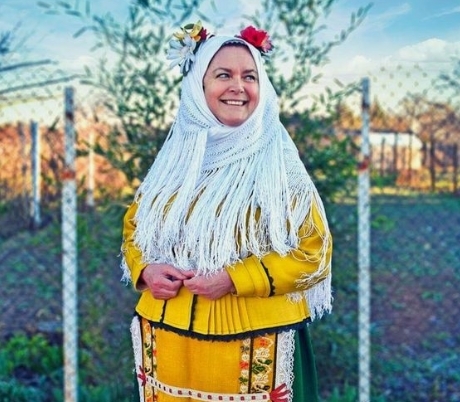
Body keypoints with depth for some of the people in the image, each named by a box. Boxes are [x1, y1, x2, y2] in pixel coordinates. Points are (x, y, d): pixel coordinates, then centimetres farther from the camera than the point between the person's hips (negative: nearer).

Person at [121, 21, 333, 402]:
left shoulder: (277, 163, -6)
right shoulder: (175, 158, 5)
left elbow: (313, 251, -9)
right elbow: (134, 227, 13)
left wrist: (233, 280, -18)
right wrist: (146, 270, -8)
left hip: (254, 343, -3)